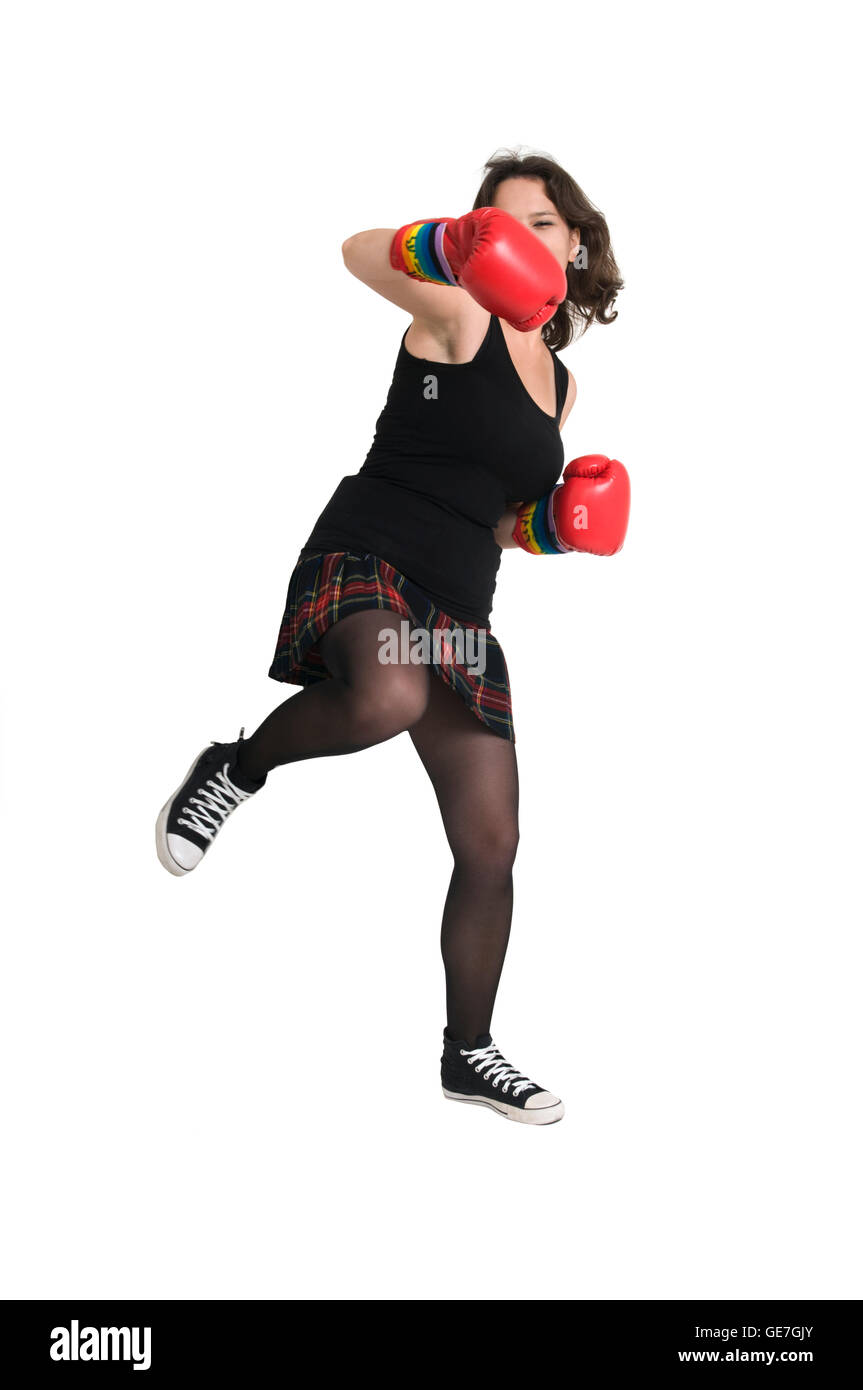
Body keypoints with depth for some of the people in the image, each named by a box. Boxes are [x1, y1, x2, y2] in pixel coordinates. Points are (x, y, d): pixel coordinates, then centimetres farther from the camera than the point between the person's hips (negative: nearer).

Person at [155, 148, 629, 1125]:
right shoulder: (458, 315, -1)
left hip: (459, 607, 7)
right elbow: (360, 253, -21)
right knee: (386, 697, -43)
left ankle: (469, 1052, 22)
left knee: (491, 845, 5)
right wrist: (452, 246, -39)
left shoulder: (558, 381, 20)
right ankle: (235, 771, -12)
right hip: (368, 558, -7)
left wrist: (551, 525, 8)